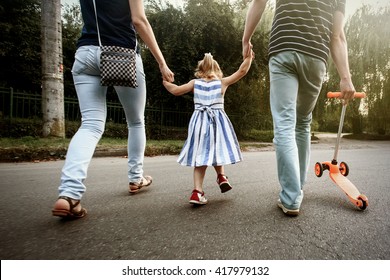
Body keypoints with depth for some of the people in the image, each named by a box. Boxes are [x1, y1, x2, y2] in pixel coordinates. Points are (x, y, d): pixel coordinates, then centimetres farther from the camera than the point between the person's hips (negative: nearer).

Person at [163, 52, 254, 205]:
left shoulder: (195, 83, 9)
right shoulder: (222, 82, 7)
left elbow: (176, 90, 7)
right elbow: (242, 71, 6)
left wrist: (164, 81, 23)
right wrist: (249, 56, 19)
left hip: (199, 122, 1)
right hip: (217, 121, 0)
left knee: (200, 155, 0)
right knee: (216, 151, 20)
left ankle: (197, 191, -6)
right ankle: (221, 176, 6)